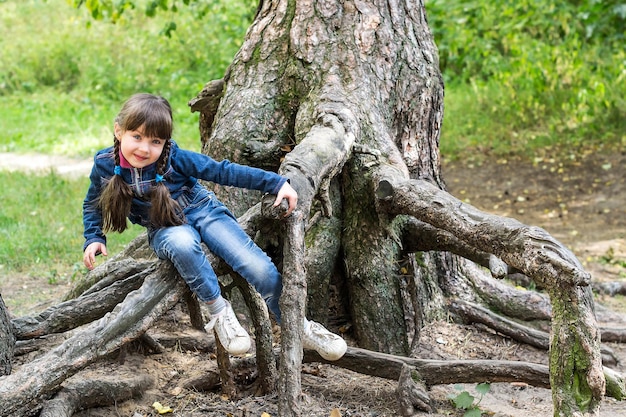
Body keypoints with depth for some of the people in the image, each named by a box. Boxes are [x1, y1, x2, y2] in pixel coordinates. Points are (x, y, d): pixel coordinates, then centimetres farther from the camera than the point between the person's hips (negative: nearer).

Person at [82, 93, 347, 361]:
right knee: (181, 243, -40)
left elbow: (222, 171, -16)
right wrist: (93, 239, -4)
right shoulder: (105, 166, -13)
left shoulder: (174, 157, -19)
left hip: (203, 212, 0)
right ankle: (218, 311, -23)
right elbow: (93, 205, 9)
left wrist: (277, 183, -19)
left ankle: (301, 328, 2)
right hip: (165, 229, 1)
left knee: (261, 270, -18)